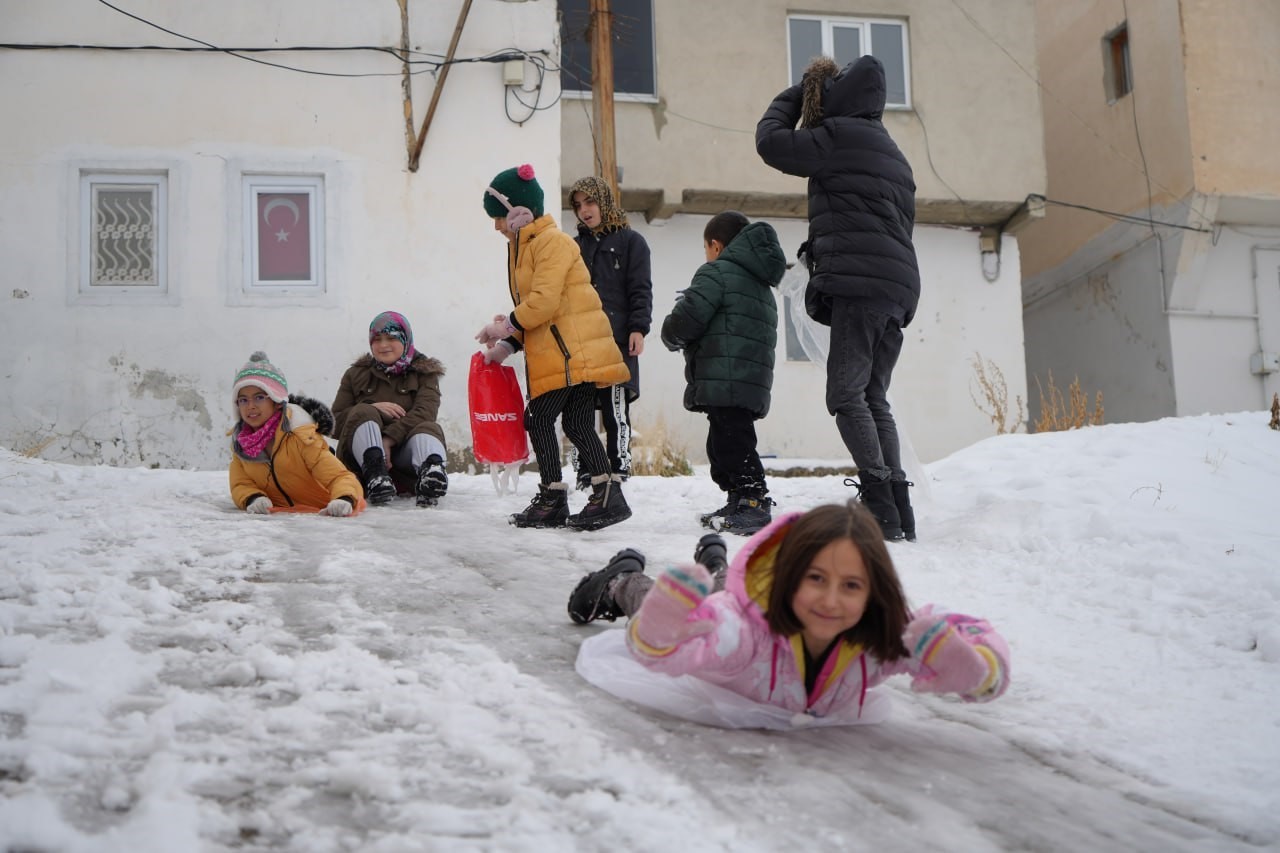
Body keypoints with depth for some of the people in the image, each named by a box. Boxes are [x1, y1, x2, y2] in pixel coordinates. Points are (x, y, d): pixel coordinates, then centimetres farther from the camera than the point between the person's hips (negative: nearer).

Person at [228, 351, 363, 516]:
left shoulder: (299, 435, -23)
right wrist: (252, 499, -33)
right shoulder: (239, 441, -6)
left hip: (324, 510, -2)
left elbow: (340, 476, -29)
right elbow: (241, 485, -7)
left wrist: (344, 500, -53)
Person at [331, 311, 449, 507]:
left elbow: (424, 413, -8)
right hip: (361, 454, 0)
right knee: (362, 413, -27)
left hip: (403, 451, 0)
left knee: (429, 428, -30)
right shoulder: (356, 374, 18)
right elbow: (336, 420, 7)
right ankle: (375, 476, -55)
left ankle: (431, 470, -67)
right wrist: (373, 408, -12)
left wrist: (389, 439, -24)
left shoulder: (424, 373, 13)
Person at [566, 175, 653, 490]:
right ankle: (585, 474, 10)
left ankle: (618, 472, -3)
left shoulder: (630, 241, 7)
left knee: (616, 410, -7)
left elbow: (640, 290, 0)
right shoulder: (576, 246, 21)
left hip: (617, 339, -5)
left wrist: (638, 328, -11)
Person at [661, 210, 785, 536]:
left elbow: (683, 321, -14)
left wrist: (672, 337, 10)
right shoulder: (761, 284, 25)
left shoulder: (718, 272, -5)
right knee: (722, 444, 17)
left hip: (724, 382, -10)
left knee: (731, 442, -10)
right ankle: (739, 503, 21)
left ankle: (753, 504, -14)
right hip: (754, 382, 10)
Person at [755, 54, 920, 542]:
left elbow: (771, 141, 2)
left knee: (846, 396, -11)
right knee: (874, 398, 10)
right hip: (900, 289, 9)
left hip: (860, 283, -9)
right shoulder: (890, 151, 27)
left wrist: (794, 97, 19)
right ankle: (900, 511, 4)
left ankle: (881, 509, -18)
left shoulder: (841, 134, -2)